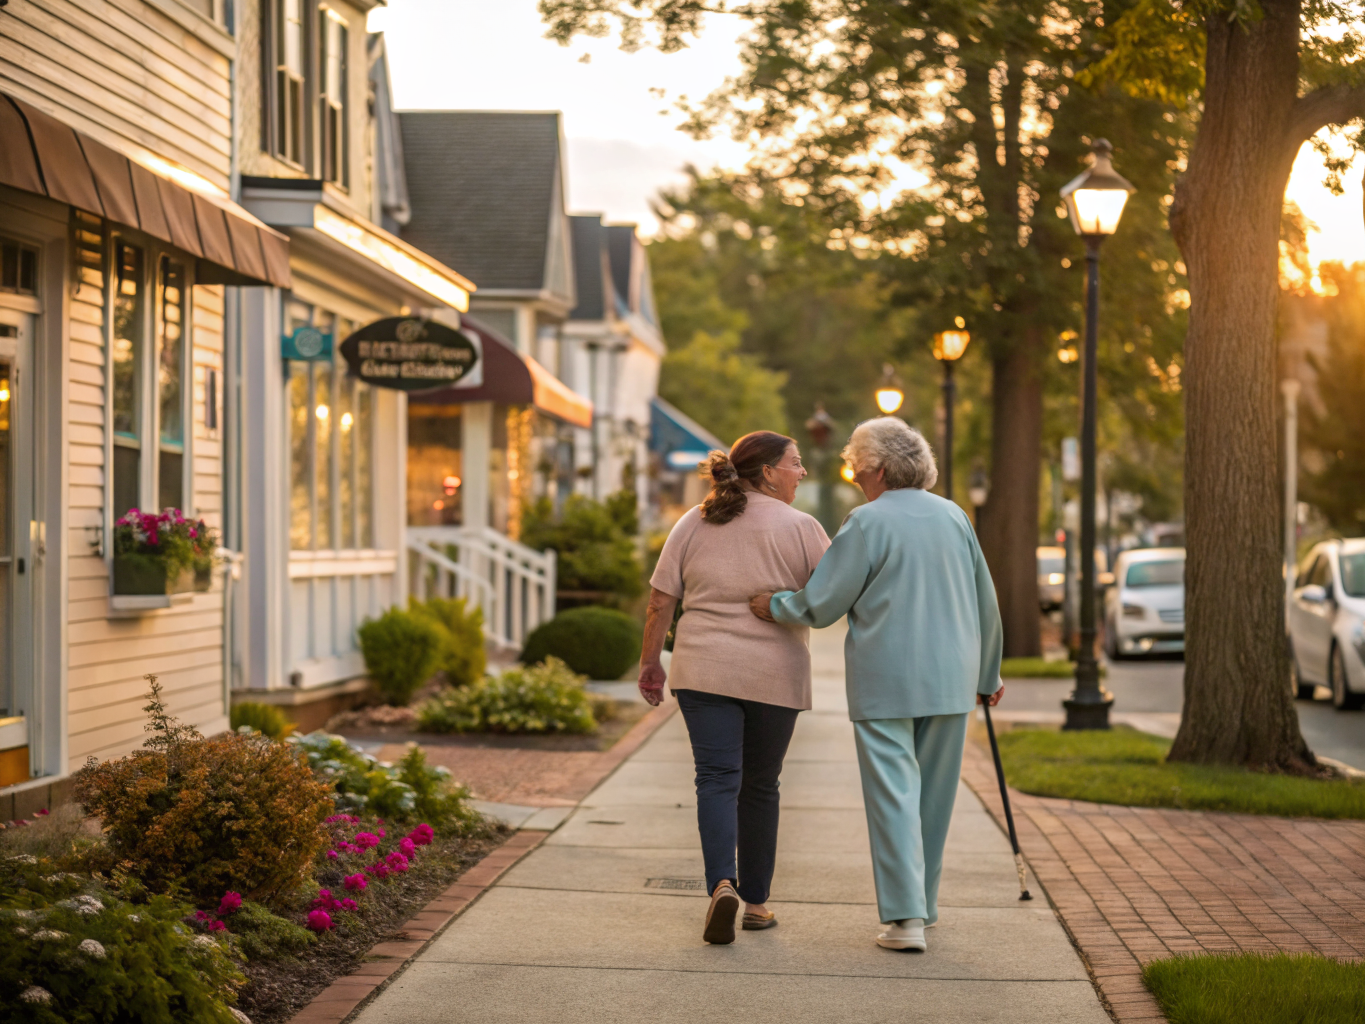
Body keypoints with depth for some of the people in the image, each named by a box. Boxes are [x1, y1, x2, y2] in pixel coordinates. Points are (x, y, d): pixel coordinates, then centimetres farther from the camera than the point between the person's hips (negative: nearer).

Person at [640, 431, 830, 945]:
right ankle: (756, 900, 18)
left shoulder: (693, 523, 6)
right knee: (760, 786, 11)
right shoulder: (799, 527, -3)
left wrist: (650, 663, 12)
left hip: (704, 670, 1)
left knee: (718, 779, -3)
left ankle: (722, 883, -24)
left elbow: (660, 600, 5)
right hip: (775, 674, -1)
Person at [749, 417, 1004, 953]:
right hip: (950, 680, 5)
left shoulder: (868, 521, -9)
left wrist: (775, 606, 11)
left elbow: (822, 603, -8)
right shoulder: (954, 517, 8)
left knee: (893, 792, -3)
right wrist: (987, 674, 25)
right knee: (935, 793, 14)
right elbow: (985, 603, 14)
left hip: (885, 681, -5)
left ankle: (905, 916, -10)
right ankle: (922, 904, 24)